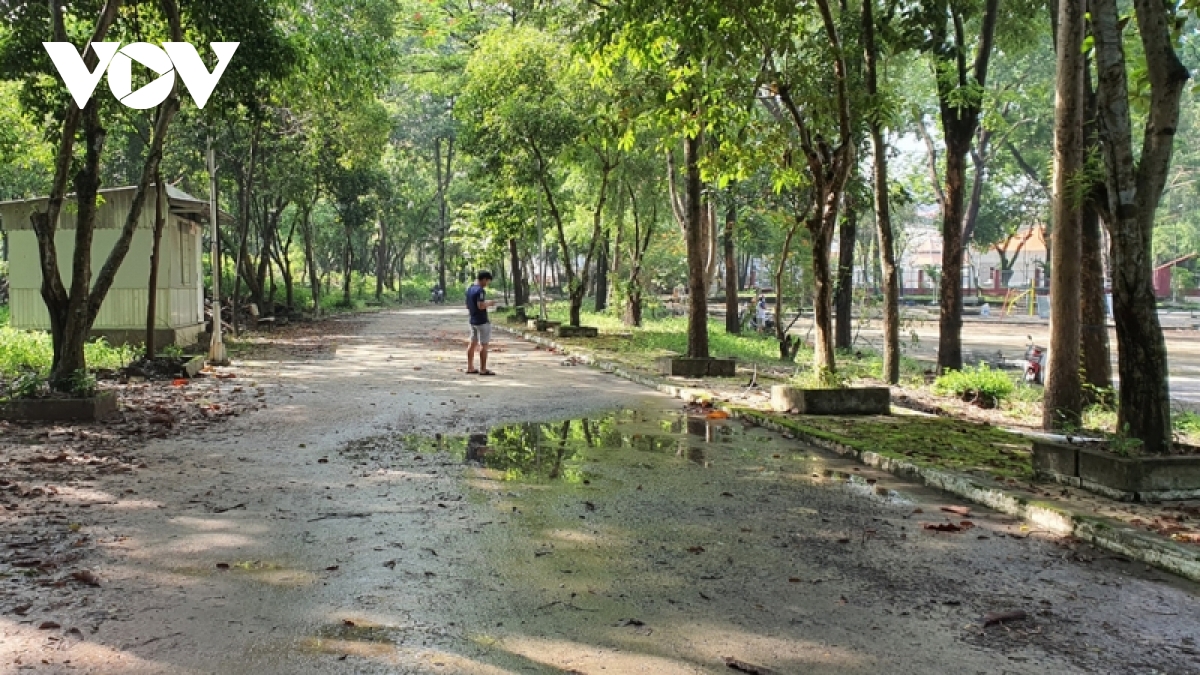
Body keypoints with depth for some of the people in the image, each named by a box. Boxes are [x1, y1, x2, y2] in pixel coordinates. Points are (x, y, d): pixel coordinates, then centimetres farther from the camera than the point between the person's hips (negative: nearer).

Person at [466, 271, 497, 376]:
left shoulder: (469, 290, 11)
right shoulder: (480, 290, -17)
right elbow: (481, 306, -26)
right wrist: (489, 303, -9)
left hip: (473, 321, 9)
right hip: (482, 321, -9)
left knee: (473, 344, 13)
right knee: (484, 345, -3)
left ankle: (470, 368, 16)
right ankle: (483, 369, -2)